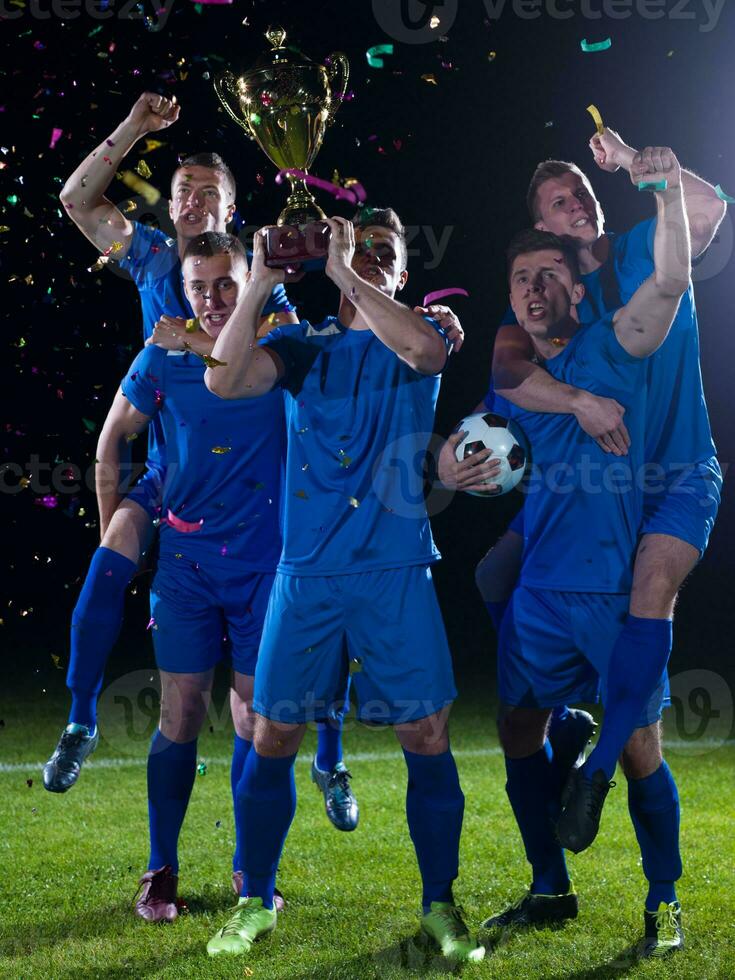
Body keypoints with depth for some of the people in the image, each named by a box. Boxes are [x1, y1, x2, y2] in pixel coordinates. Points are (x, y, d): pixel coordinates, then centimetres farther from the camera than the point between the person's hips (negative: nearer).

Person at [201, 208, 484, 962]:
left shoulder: (416, 338, 6)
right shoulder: (303, 346, 9)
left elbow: (426, 349, -21)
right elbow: (223, 380, -9)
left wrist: (347, 275, -20)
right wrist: (259, 285, -17)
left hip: (396, 573, -1)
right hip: (307, 571, 1)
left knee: (427, 739, -2)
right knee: (273, 735, 2)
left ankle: (440, 906, 14)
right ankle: (256, 902, 18)